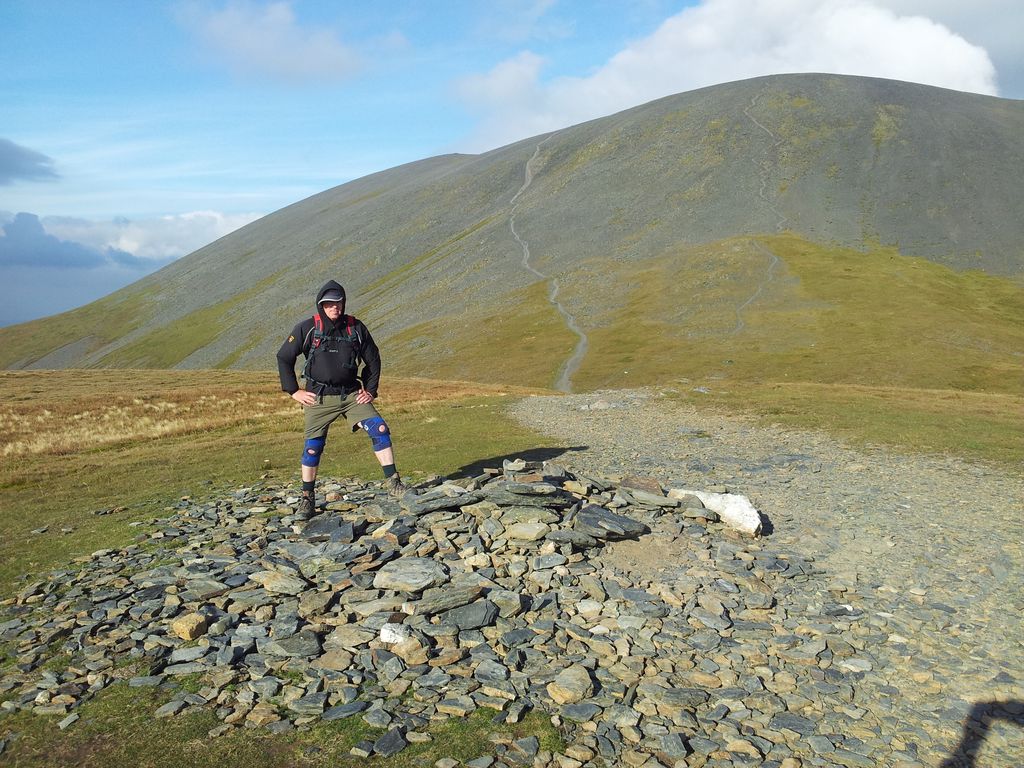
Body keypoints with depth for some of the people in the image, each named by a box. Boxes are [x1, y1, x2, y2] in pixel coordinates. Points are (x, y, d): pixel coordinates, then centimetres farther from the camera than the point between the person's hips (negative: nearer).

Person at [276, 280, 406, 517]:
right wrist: (294, 391, 0)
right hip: (319, 398, -2)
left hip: (352, 394, 2)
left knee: (380, 429, -12)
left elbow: (373, 359, 14)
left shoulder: (355, 328, 2)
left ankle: (392, 482, -4)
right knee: (313, 447, 0)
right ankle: (307, 498, 18)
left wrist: (370, 390, 7)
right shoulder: (307, 329, -5)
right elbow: (283, 358, 3)